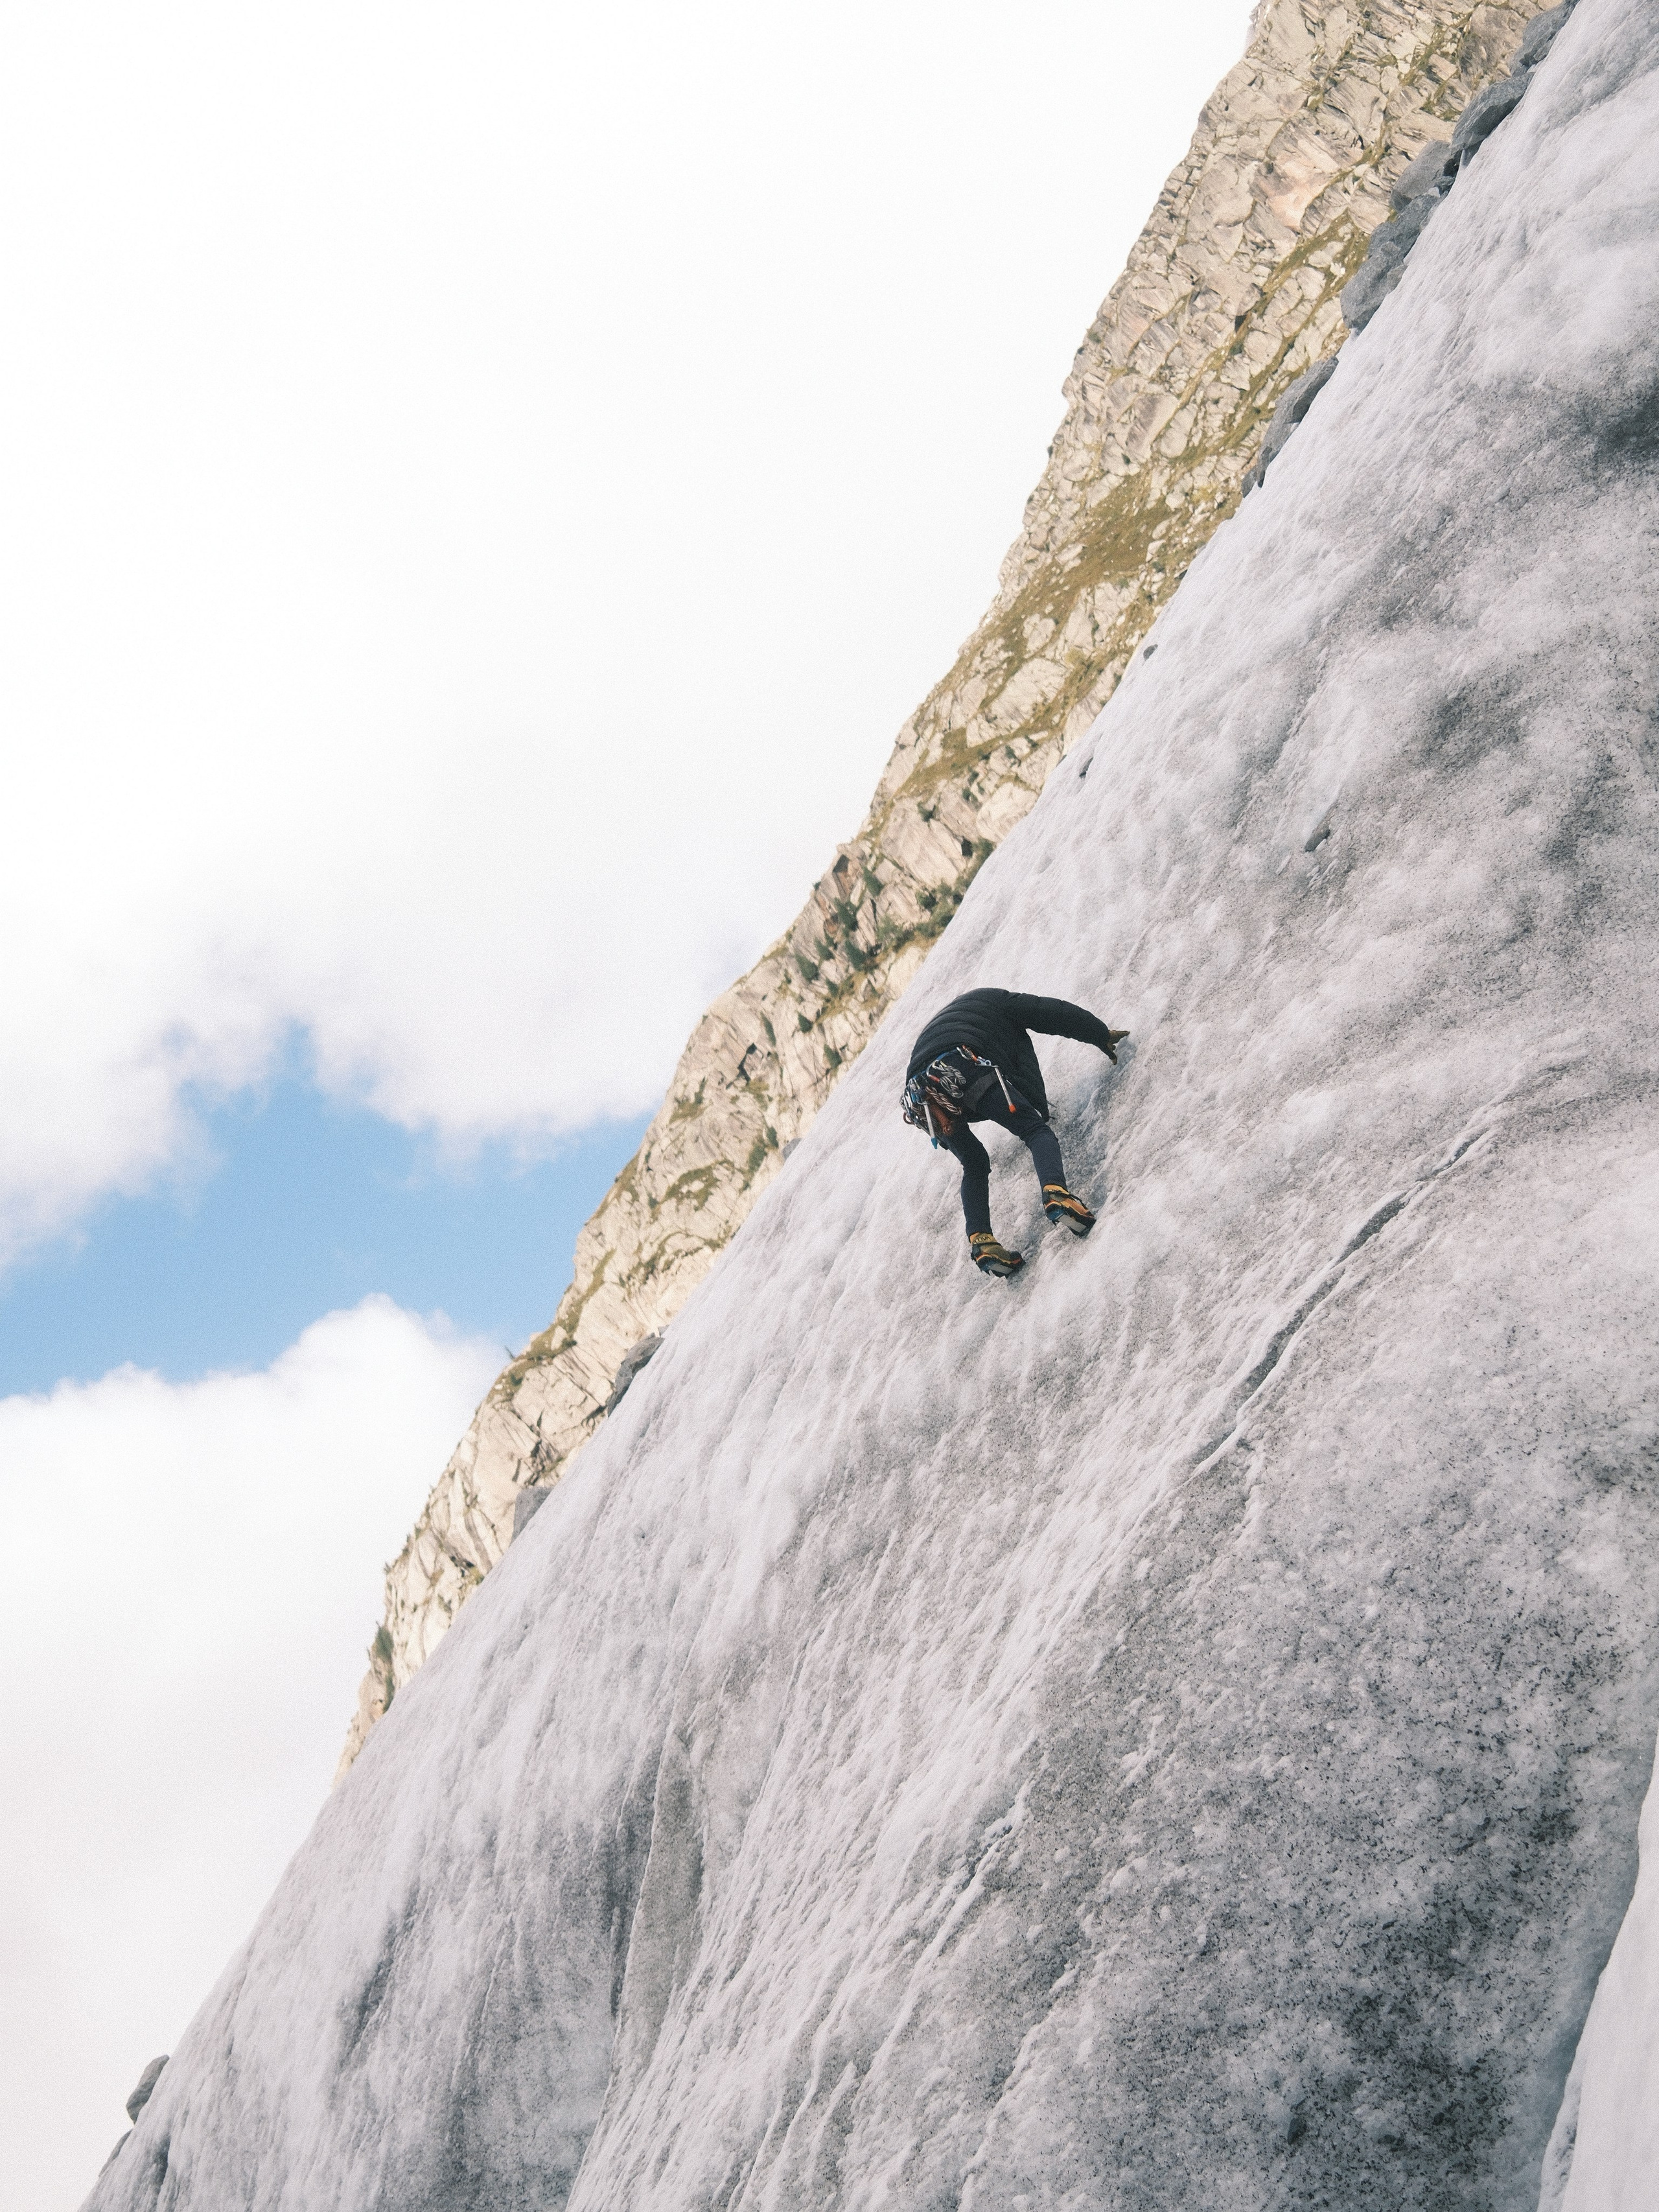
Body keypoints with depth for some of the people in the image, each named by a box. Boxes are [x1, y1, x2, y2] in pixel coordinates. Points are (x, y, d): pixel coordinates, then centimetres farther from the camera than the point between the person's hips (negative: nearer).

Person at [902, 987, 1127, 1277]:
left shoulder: (942, 1018, 47)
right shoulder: (999, 1001, 30)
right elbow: (1057, 1014, 23)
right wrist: (1105, 1037, 32)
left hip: (921, 1096, 6)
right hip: (965, 1069, -6)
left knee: (975, 1166, 20)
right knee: (1035, 1130, -2)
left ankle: (980, 1241, -1)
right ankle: (1055, 1192, -32)